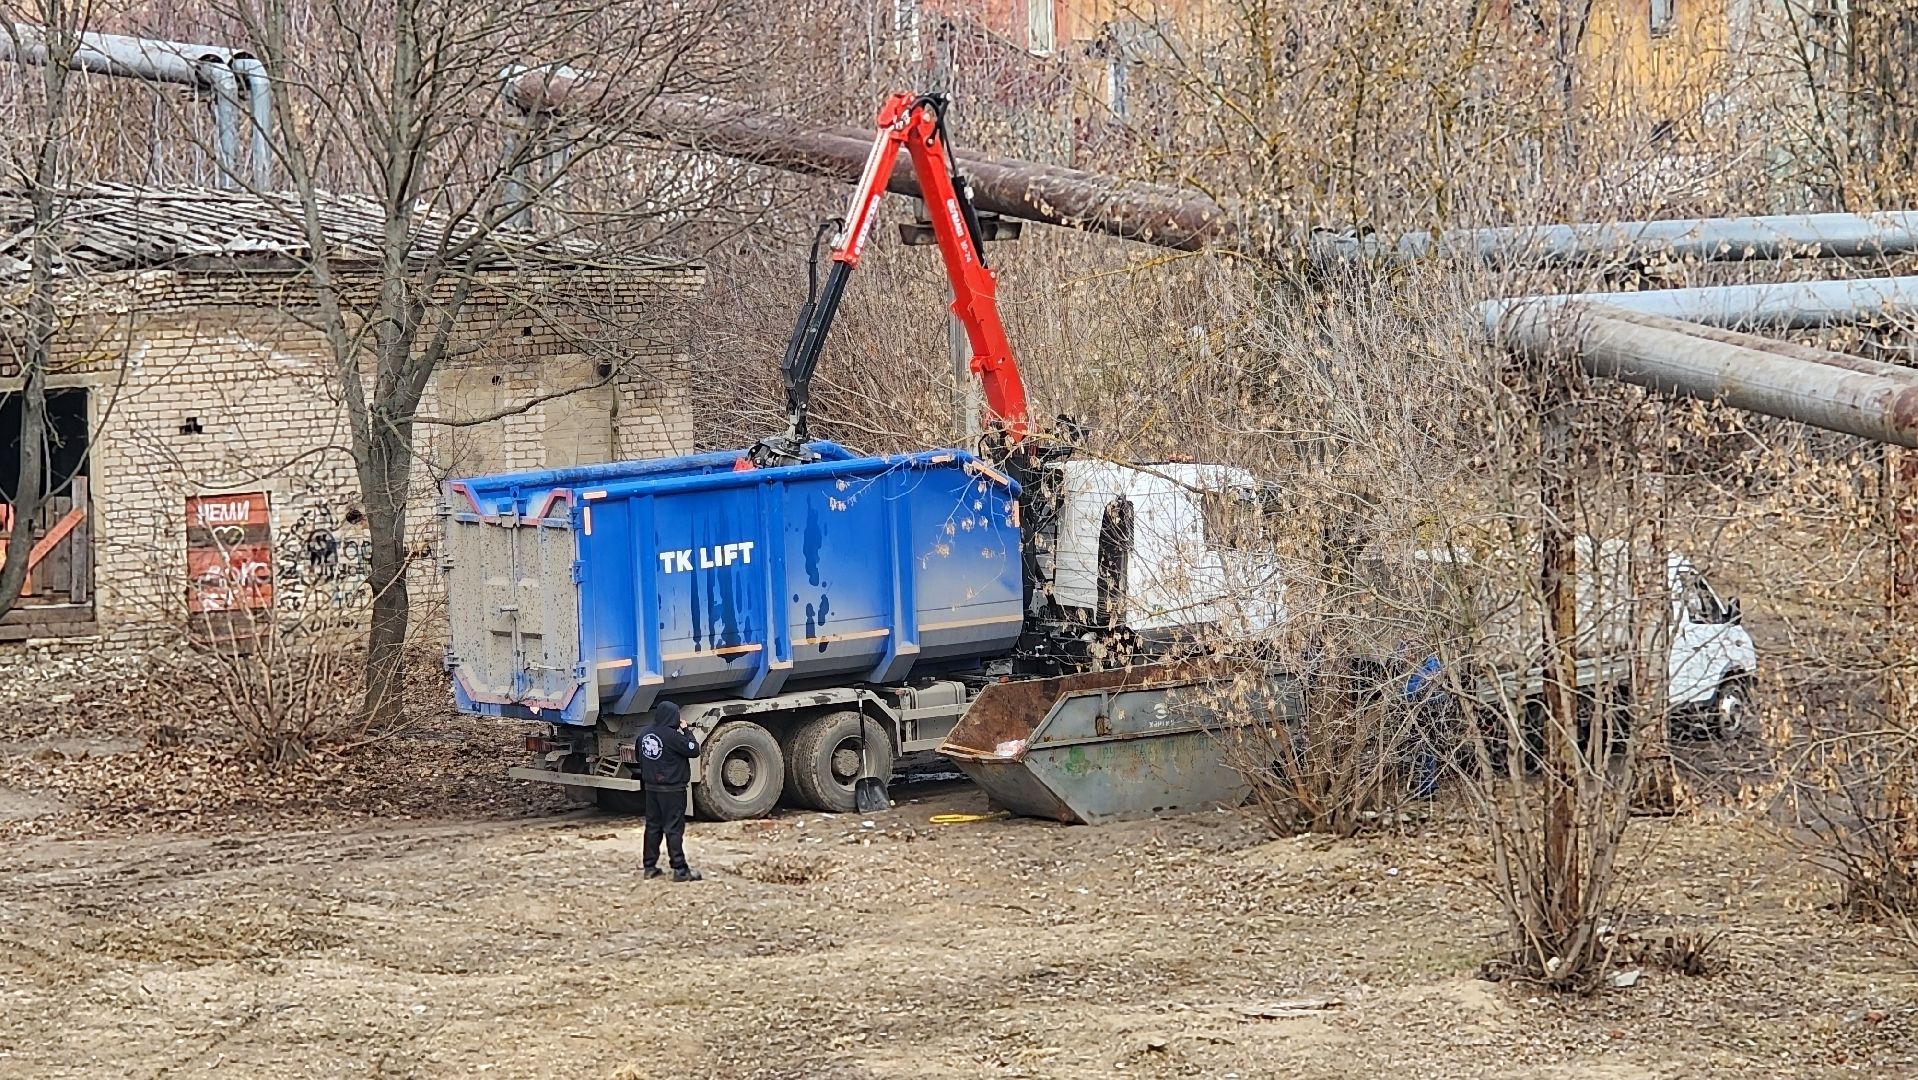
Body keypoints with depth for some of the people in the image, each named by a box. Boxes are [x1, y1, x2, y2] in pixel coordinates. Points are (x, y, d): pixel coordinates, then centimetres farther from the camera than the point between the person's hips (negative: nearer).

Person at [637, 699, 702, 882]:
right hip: (672, 789, -7)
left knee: (653, 826, 13)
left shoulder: (644, 732, 3)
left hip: (651, 788, 7)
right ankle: (680, 870, -3)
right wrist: (686, 730, -3)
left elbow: (638, 751, 16)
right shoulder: (671, 735, -20)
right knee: (674, 829, -4)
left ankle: (650, 867, 16)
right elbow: (693, 750, -13)